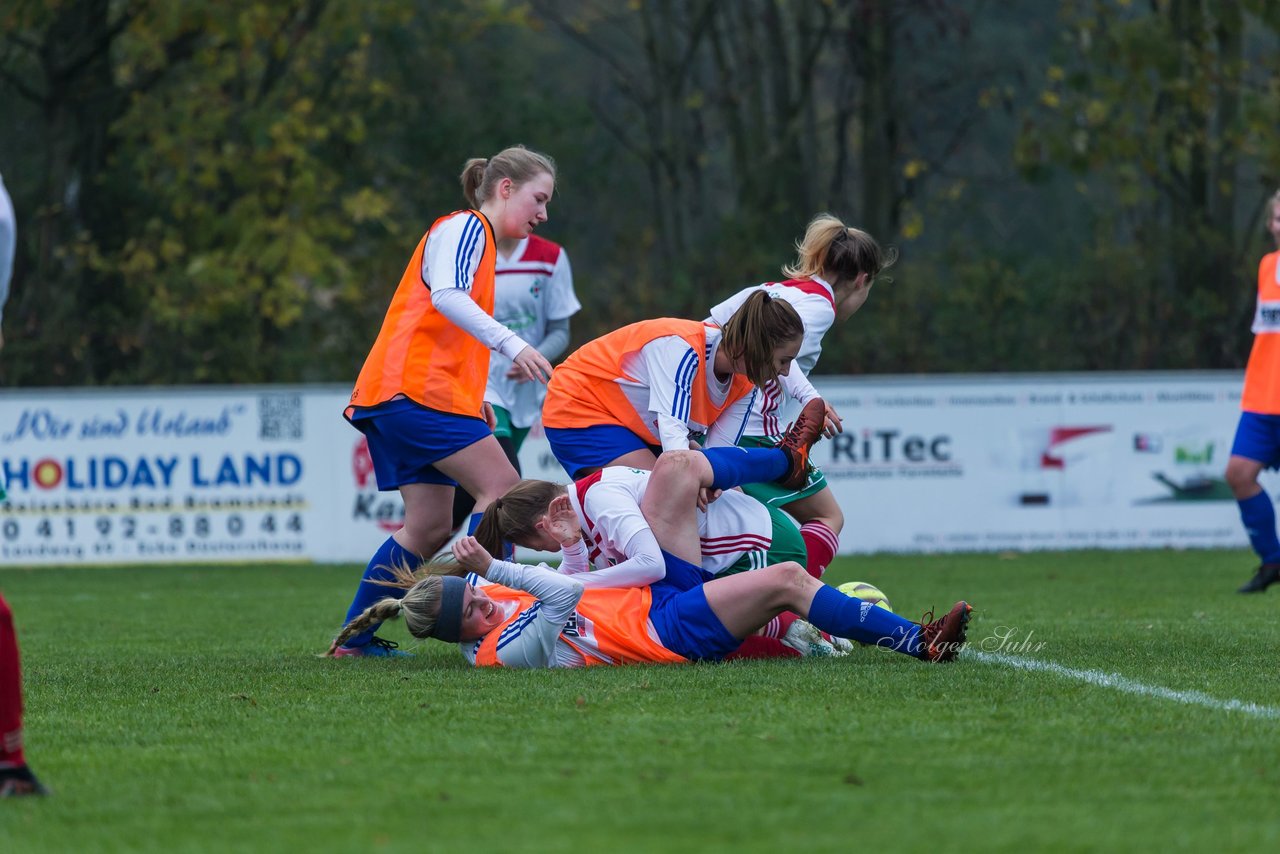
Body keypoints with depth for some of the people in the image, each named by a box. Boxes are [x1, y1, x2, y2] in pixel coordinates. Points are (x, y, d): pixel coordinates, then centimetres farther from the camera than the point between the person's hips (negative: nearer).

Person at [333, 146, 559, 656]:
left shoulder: (478, 237, 26)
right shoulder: (465, 227, -3)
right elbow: (447, 295, -21)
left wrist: (476, 398, 18)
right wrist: (510, 344, -30)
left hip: (391, 396, 10)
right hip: (415, 388, -10)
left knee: (430, 528, 7)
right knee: (501, 488, -13)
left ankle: (355, 636, 8)